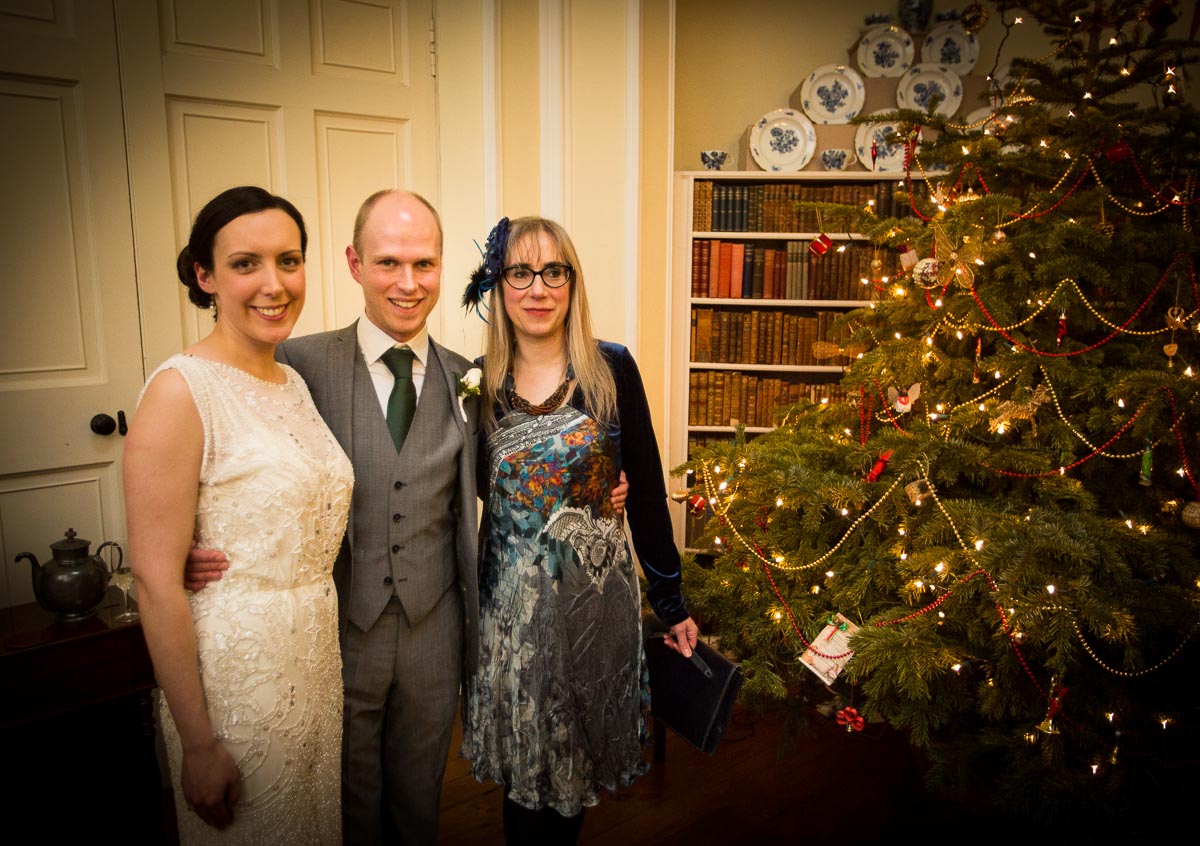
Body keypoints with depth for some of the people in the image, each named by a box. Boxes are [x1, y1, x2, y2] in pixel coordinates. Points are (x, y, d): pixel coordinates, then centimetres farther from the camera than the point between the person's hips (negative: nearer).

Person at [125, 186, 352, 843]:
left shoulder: (295, 382, 5)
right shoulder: (181, 391, -17)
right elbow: (157, 579, -18)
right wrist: (198, 745, -16)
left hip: (320, 659, 7)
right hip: (235, 673, -7)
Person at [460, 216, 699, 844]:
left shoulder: (611, 370, -7)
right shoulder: (480, 381, -3)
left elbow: (647, 490, -4)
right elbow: (474, 493, 9)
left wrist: (672, 603, -1)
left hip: (597, 594, 0)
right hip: (511, 601, 1)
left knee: (580, 755, 17)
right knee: (523, 758, 14)